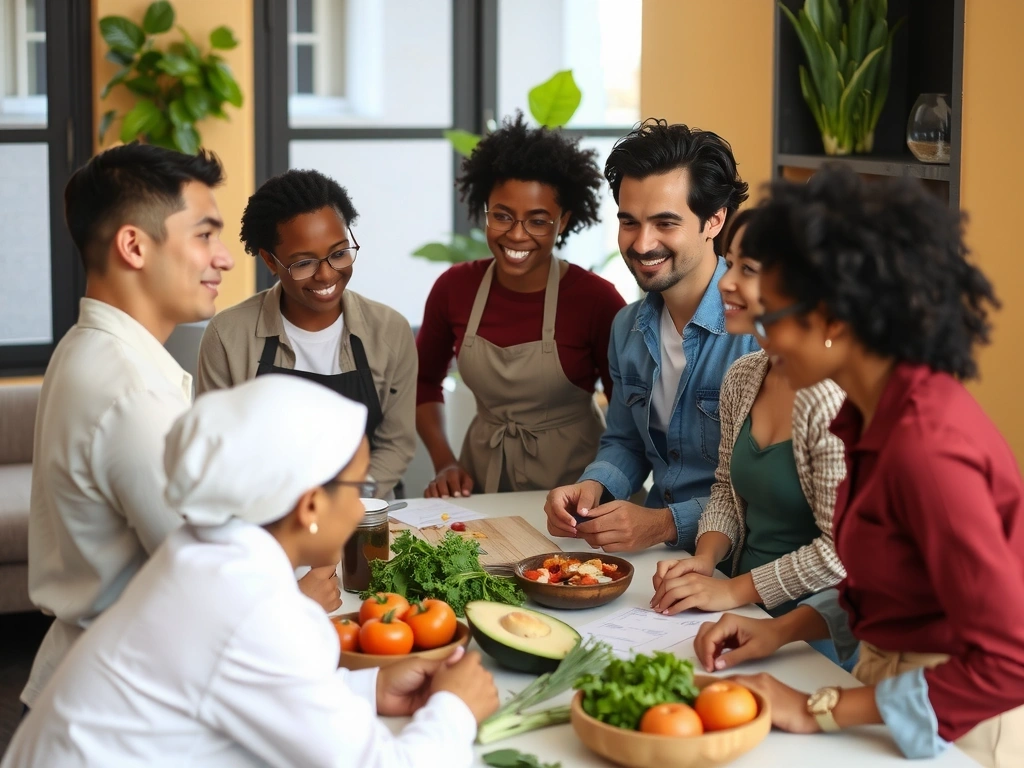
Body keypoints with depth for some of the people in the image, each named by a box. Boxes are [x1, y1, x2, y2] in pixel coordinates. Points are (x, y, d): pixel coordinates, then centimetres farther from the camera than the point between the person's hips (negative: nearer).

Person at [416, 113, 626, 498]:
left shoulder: (596, 299, -11)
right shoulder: (454, 288, -1)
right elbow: (425, 380, 16)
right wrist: (444, 463, 4)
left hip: (572, 478, -3)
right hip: (482, 476, 3)